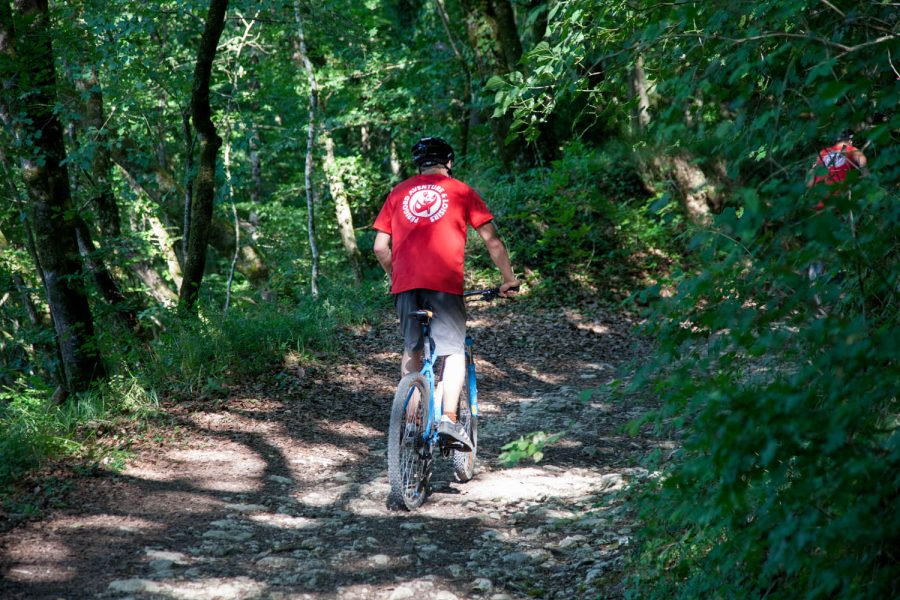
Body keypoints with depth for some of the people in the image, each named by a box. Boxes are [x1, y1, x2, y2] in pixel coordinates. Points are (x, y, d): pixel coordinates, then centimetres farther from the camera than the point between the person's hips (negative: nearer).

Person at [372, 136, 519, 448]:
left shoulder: (398, 193, 18)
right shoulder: (461, 192, 11)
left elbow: (380, 248, 15)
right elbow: (492, 241, 10)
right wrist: (509, 279, 19)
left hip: (405, 283, 3)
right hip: (444, 282, -3)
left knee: (411, 349, 18)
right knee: (454, 351, 2)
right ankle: (448, 418, -14)